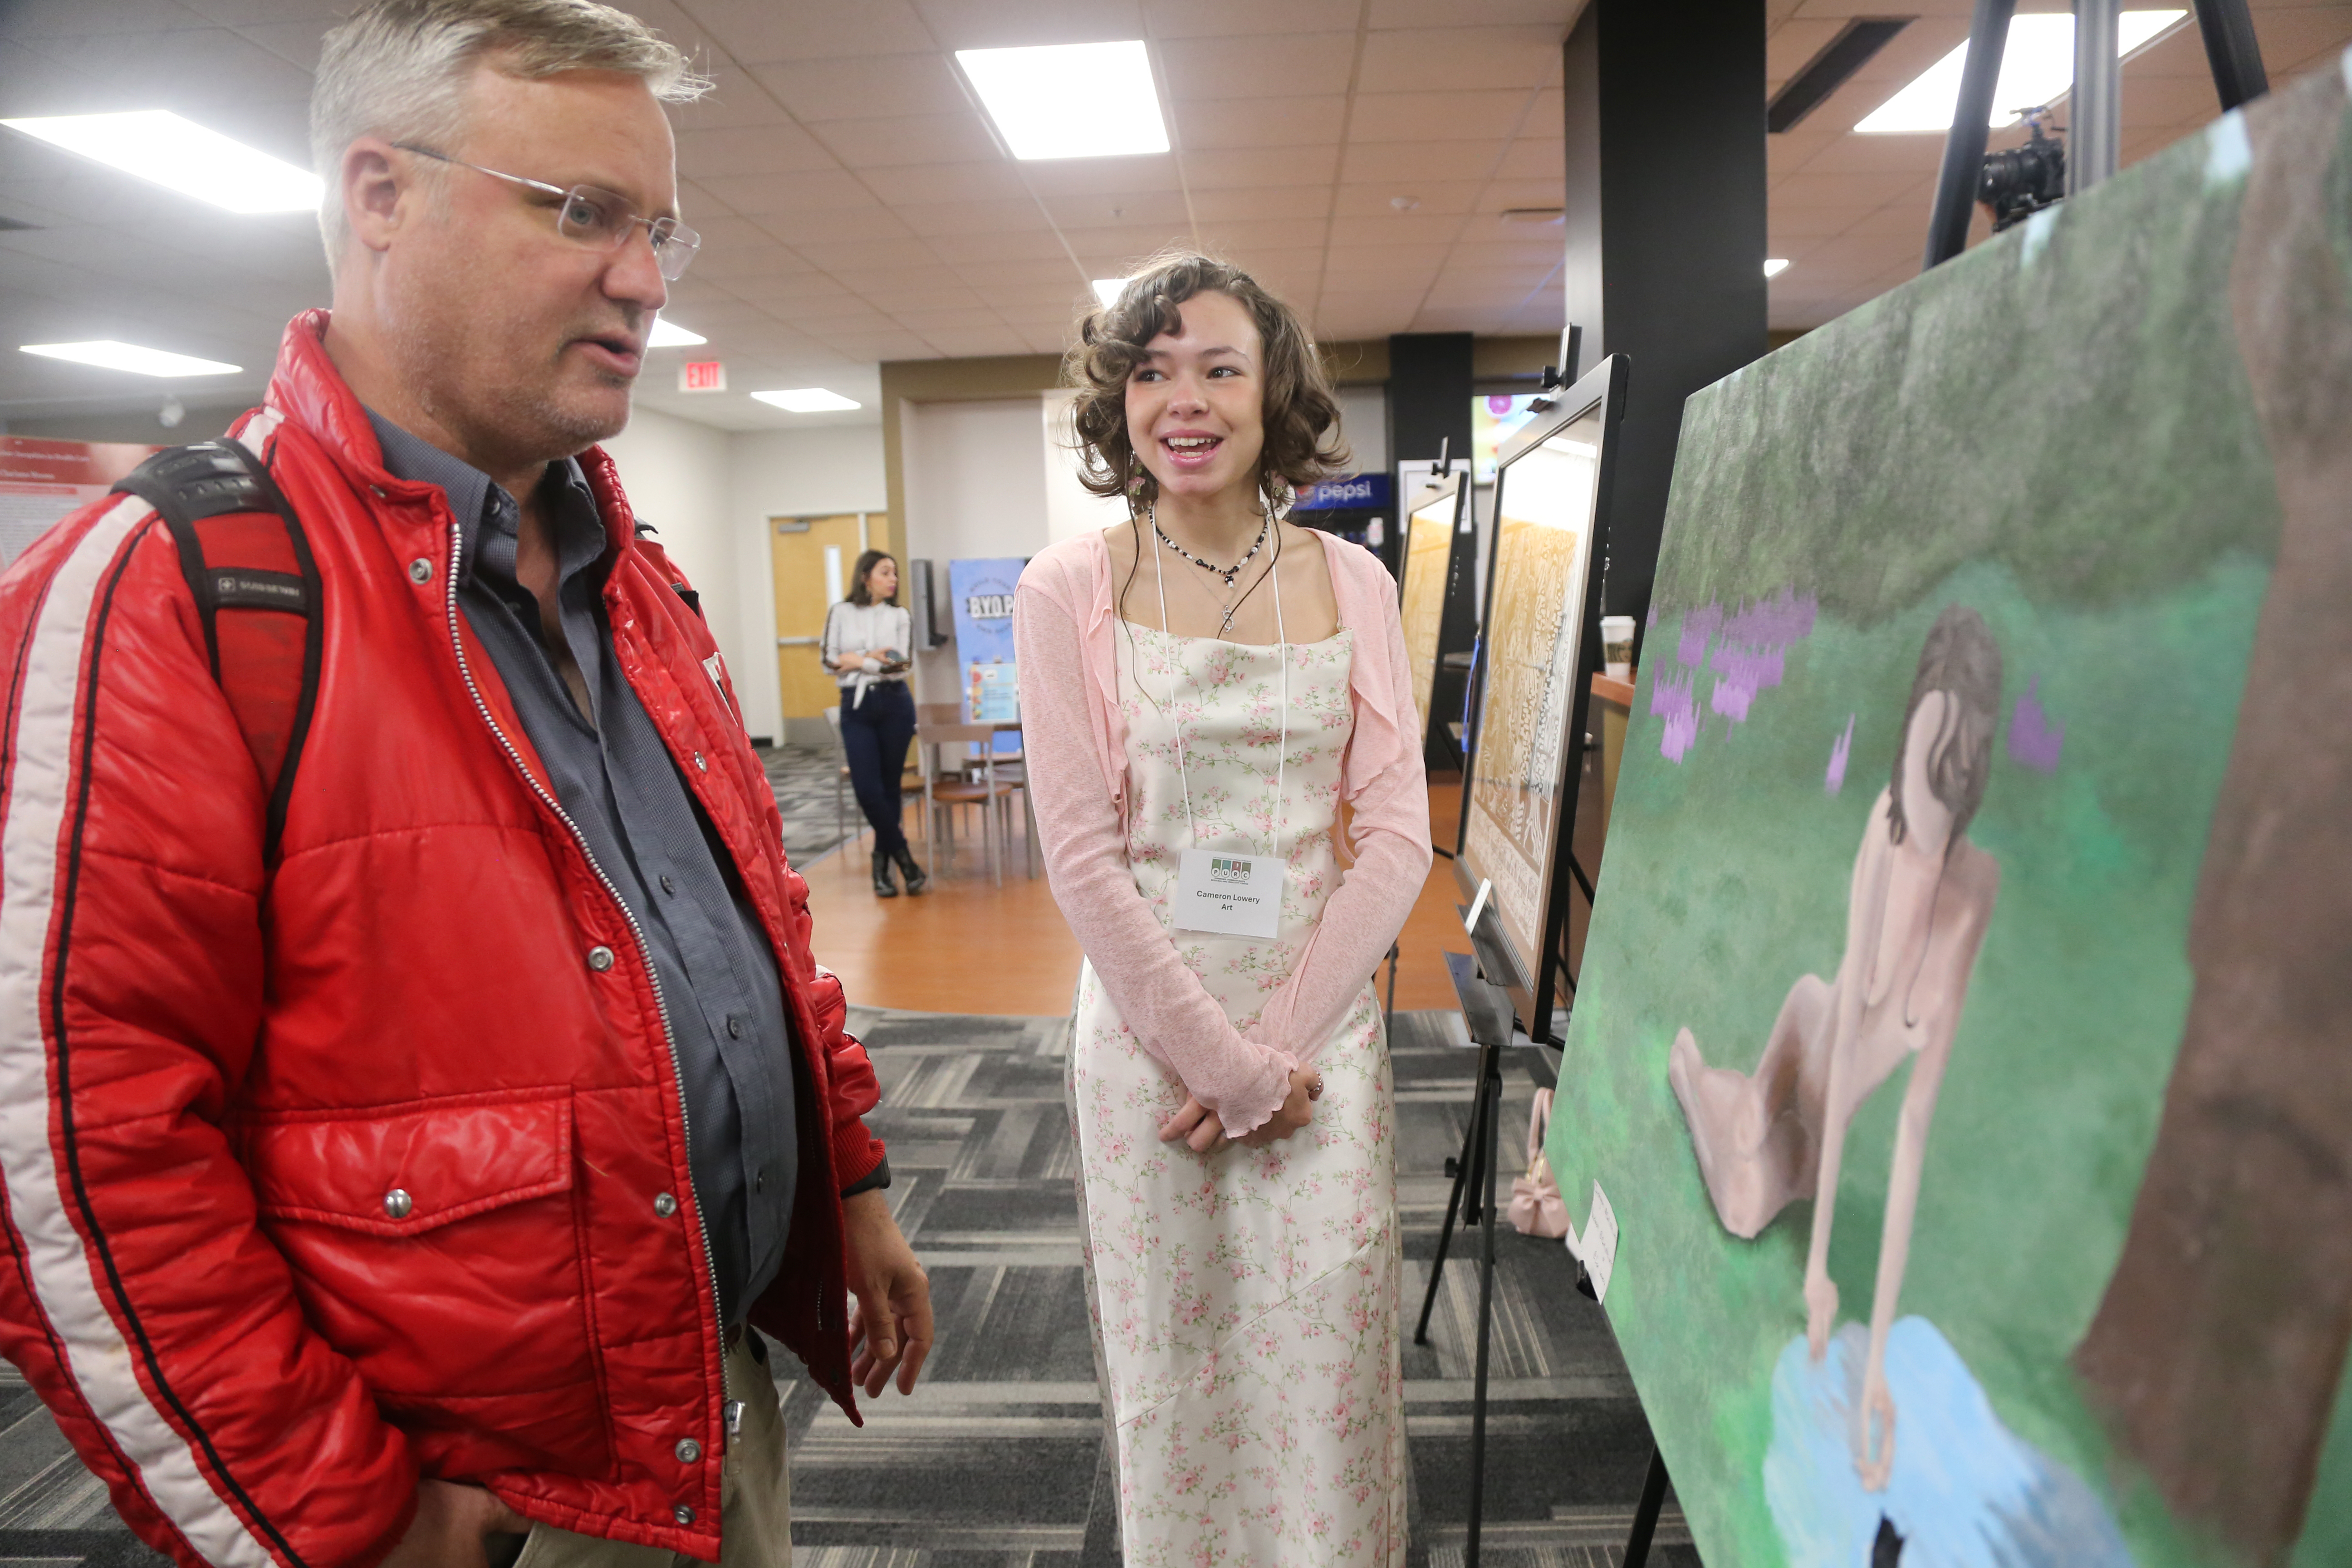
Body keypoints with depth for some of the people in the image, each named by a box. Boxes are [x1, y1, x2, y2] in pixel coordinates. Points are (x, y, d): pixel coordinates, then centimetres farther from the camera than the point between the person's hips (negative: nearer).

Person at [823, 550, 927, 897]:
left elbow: (903, 666, -6)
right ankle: (905, 859, 5)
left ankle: (882, 865, 17)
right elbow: (830, 662, -2)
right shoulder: (840, 613, 5)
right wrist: (875, 660, -10)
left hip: (894, 705, 0)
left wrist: (859, 661, -6)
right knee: (867, 789, -9)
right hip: (855, 707, 0)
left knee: (889, 787, 6)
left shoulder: (901, 617, 5)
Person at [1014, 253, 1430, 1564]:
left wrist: (1281, 1042, -9)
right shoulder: (1071, 591, -3)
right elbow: (1083, 856, -7)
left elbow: (1398, 836, 0)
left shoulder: (1353, 584, 3)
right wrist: (1225, 1059, -11)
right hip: (1147, 1034, -1)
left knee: (1331, 1360, 11)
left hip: (1325, 1029, 2)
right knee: (1175, 1368, 12)